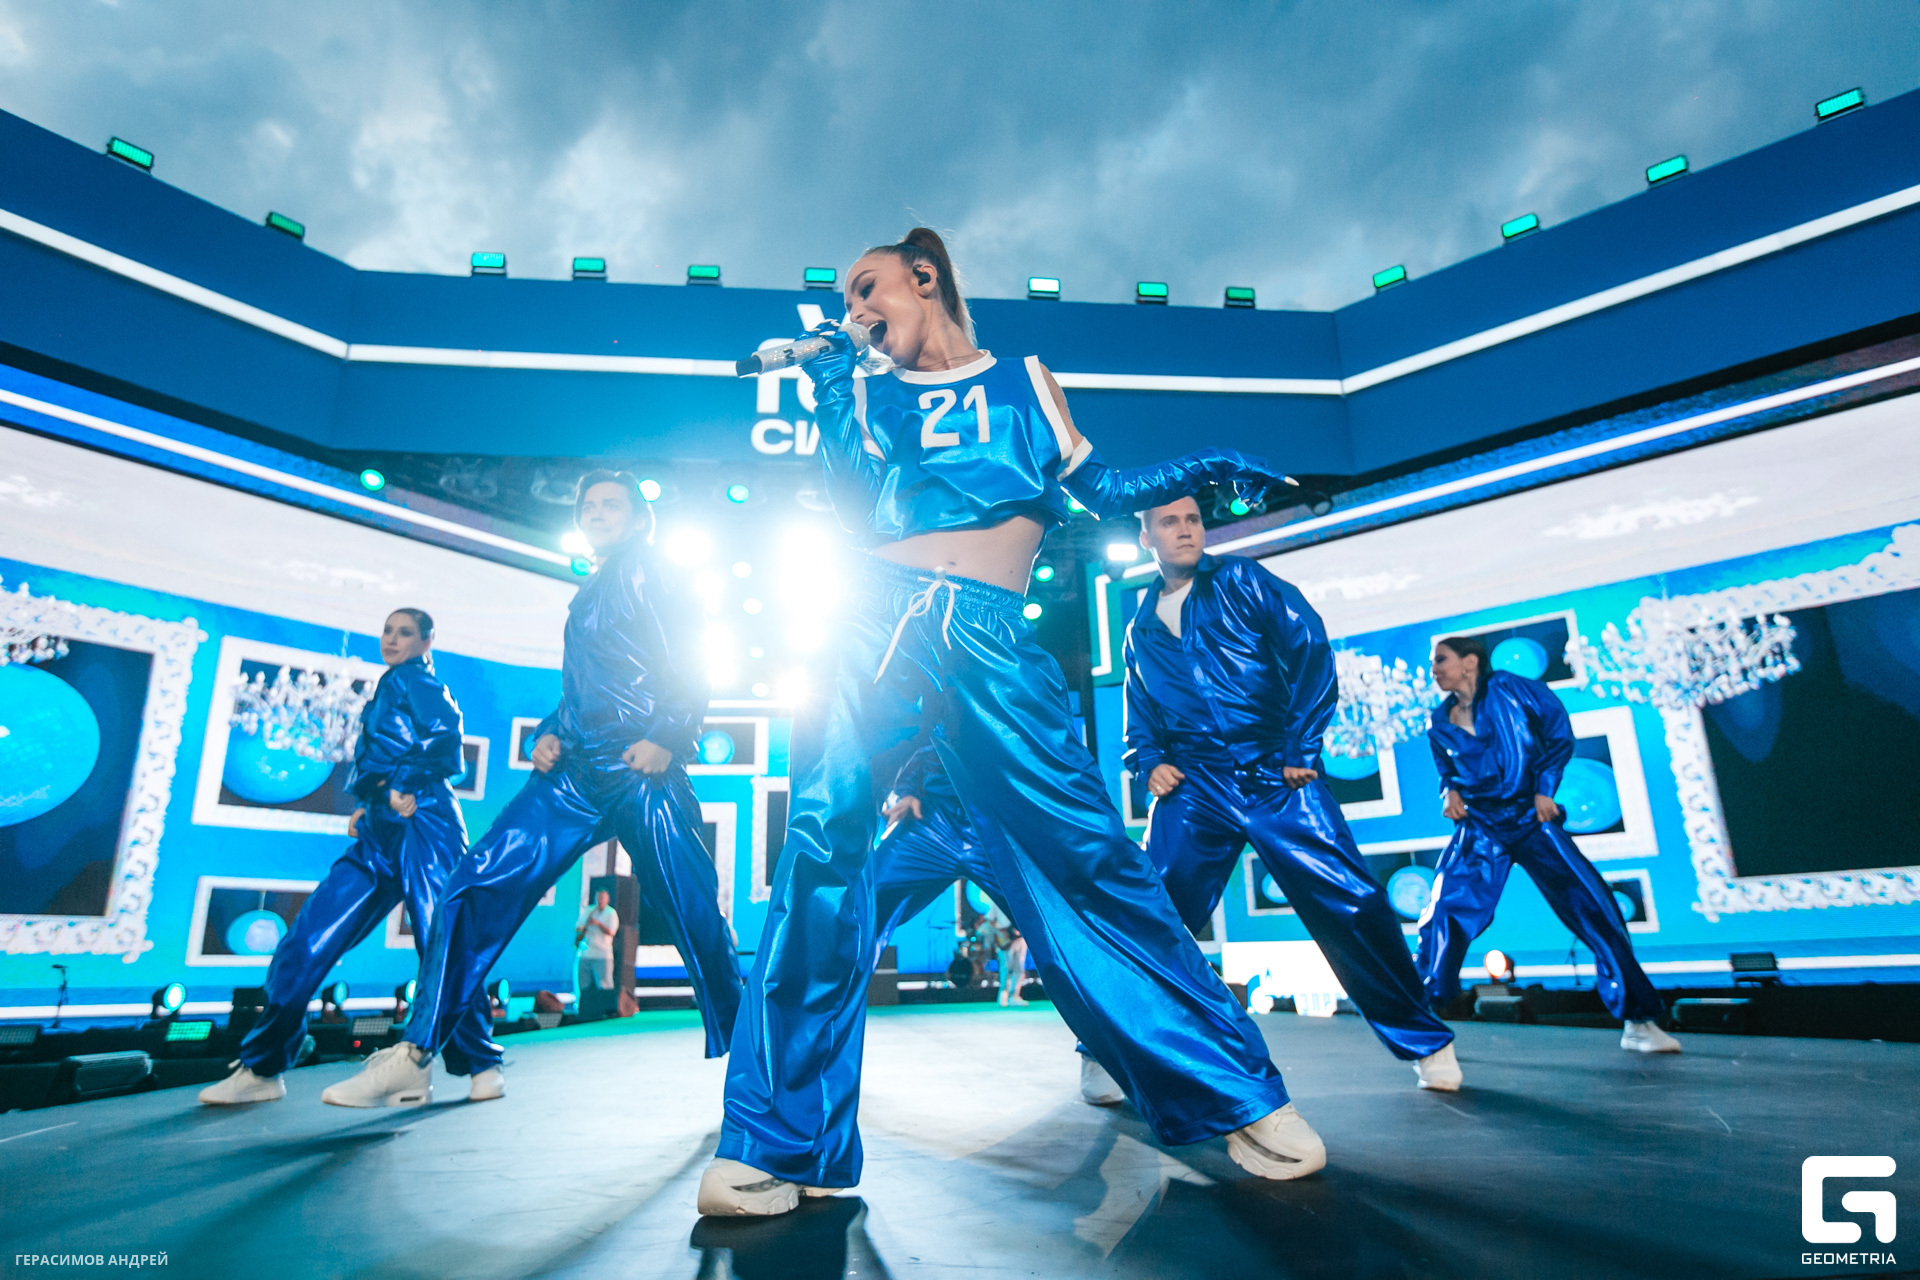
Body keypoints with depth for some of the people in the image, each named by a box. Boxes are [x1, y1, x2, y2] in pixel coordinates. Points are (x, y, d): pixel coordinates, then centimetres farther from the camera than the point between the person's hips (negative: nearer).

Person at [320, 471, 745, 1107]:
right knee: (477, 886, -5)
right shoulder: (588, 596, 26)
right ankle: (414, 1059, 2)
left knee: (697, 917, -7)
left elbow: (691, 669, -6)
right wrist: (548, 735, 10)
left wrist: (666, 739, -20)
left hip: (643, 771, -7)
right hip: (573, 770, 7)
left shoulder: (650, 574, 5)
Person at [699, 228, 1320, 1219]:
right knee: (821, 844, -13)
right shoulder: (865, 393, 19)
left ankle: (1237, 1093, 7)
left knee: (1084, 850, -6)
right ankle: (778, 1143, -3)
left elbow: (1101, 490, 21)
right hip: (876, 624, 1)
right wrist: (827, 391, 2)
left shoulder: (1023, 379, 21)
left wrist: (1202, 469, 9)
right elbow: (858, 516, 3)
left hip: (990, 640, -1)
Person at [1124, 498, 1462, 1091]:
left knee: (1351, 903, -6)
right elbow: (1140, 719, 23)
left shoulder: (1241, 581, 6)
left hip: (1275, 775, -2)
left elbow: (1310, 649, -3)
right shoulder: (1140, 631, 16)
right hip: (1193, 790, 2)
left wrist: (1301, 748, -9)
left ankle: (1425, 1043, 14)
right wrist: (1150, 764, 3)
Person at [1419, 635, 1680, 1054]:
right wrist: (1450, 791, -1)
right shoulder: (1440, 724, 5)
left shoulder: (1509, 689, -4)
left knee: (1593, 908, -5)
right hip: (1480, 828, 2)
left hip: (1531, 819, -2)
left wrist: (1544, 788, -4)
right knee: (1442, 916, -12)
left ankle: (1638, 1022, 12)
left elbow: (1558, 730, 1)